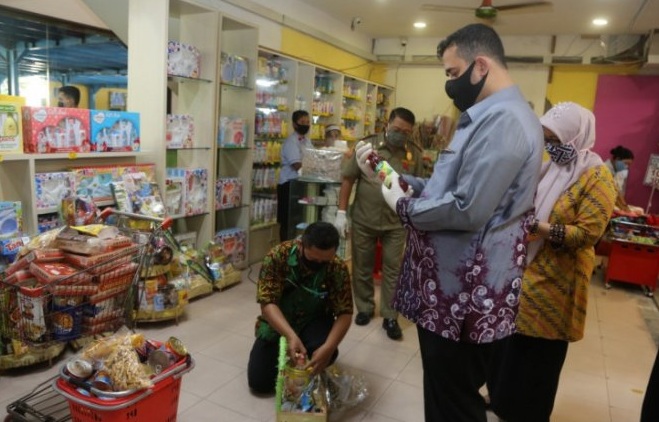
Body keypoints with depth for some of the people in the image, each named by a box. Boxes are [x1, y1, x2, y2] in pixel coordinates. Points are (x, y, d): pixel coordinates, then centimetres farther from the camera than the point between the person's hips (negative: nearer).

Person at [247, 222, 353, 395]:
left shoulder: (338, 268, -22)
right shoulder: (277, 256, -25)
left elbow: (344, 313, -22)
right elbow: (268, 303, -28)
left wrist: (328, 347, -41)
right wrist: (291, 336, -44)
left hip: (313, 322, 0)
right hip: (277, 323, 1)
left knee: (326, 352, -33)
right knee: (259, 382, -9)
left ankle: (313, 374, 3)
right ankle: (281, 354, 22)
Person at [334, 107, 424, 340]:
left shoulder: (415, 156, 0)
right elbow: (348, 179, -2)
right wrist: (341, 212, -6)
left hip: (396, 224, 0)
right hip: (363, 220, 0)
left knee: (393, 269, 7)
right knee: (362, 267, 12)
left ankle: (390, 317, 19)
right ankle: (365, 308, 31)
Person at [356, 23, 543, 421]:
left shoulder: (503, 120, -21)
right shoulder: (494, 116, 15)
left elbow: (467, 210, -28)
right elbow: (454, 188, 18)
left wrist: (403, 205, -13)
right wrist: (400, 180, 6)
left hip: (464, 293, -11)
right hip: (461, 286, 11)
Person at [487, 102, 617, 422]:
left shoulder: (597, 178, -14)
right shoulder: (546, 166, 6)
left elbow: (589, 233, -20)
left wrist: (538, 227, -28)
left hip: (553, 279, -6)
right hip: (521, 269, 6)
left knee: (538, 350, 9)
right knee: (509, 338, 17)